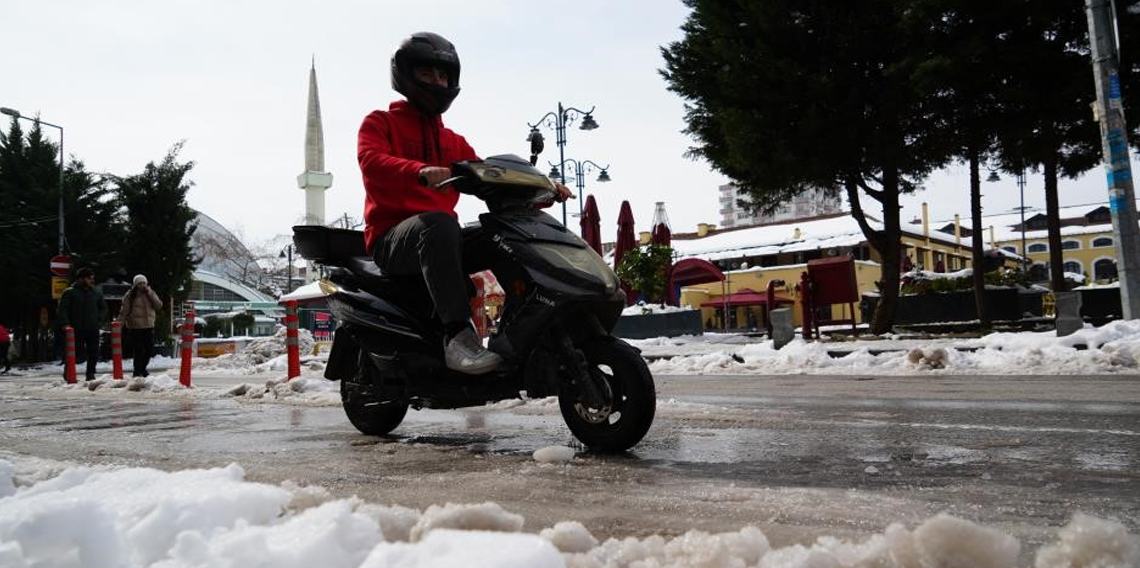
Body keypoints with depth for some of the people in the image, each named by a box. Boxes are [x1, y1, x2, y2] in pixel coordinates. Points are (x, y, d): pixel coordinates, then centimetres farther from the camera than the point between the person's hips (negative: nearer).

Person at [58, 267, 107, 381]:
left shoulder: (96, 293, 12)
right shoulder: (69, 292, -1)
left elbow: (103, 308, 22)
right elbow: (63, 309, -4)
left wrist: (99, 320, 8)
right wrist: (65, 324, -14)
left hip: (93, 329, 4)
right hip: (77, 330, -4)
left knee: (94, 354, 1)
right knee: (79, 355, -4)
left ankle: (91, 374, 15)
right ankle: (68, 368, 24)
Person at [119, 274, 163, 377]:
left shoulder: (151, 294, 10)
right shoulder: (130, 295, -2)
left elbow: (159, 306, -2)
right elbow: (124, 311, -5)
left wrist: (150, 293, -9)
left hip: (149, 326, 4)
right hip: (135, 327, -4)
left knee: (149, 349, 7)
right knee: (138, 350, -3)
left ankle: (142, 368, 28)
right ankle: (137, 372, 10)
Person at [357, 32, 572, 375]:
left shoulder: (454, 142, 25)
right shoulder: (379, 123, 8)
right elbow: (372, 163, -14)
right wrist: (422, 172, -36)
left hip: (438, 232, 6)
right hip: (392, 238, -5)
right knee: (438, 223, -38)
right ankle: (457, 334, -47)